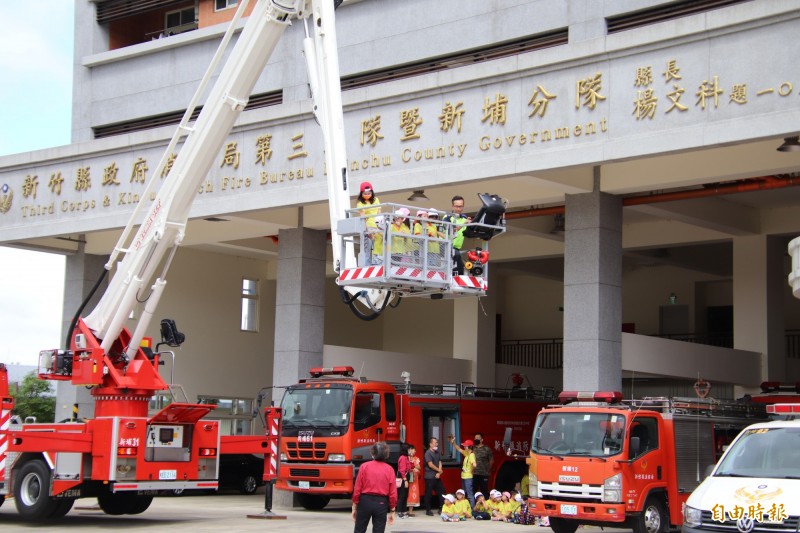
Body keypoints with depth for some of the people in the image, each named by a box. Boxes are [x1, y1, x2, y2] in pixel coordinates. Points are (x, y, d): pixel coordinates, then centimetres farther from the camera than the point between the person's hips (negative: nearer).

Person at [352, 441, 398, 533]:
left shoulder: (364, 466, -4)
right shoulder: (389, 469, -3)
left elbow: (357, 489, -4)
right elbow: (393, 493, -3)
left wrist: (354, 507, 5)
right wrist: (392, 511, 7)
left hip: (365, 501, 0)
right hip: (381, 503, 0)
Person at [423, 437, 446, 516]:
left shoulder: (437, 453, 12)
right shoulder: (428, 453, -10)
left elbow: (440, 463, 7)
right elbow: (430, 465, -16)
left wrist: (439, 473, -8)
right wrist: (439, 470, -6)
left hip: (437, 476, 7)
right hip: (430, 476, -7)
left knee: (442, 492, 6)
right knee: (428, 494, -1)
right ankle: (428, 510, 6)